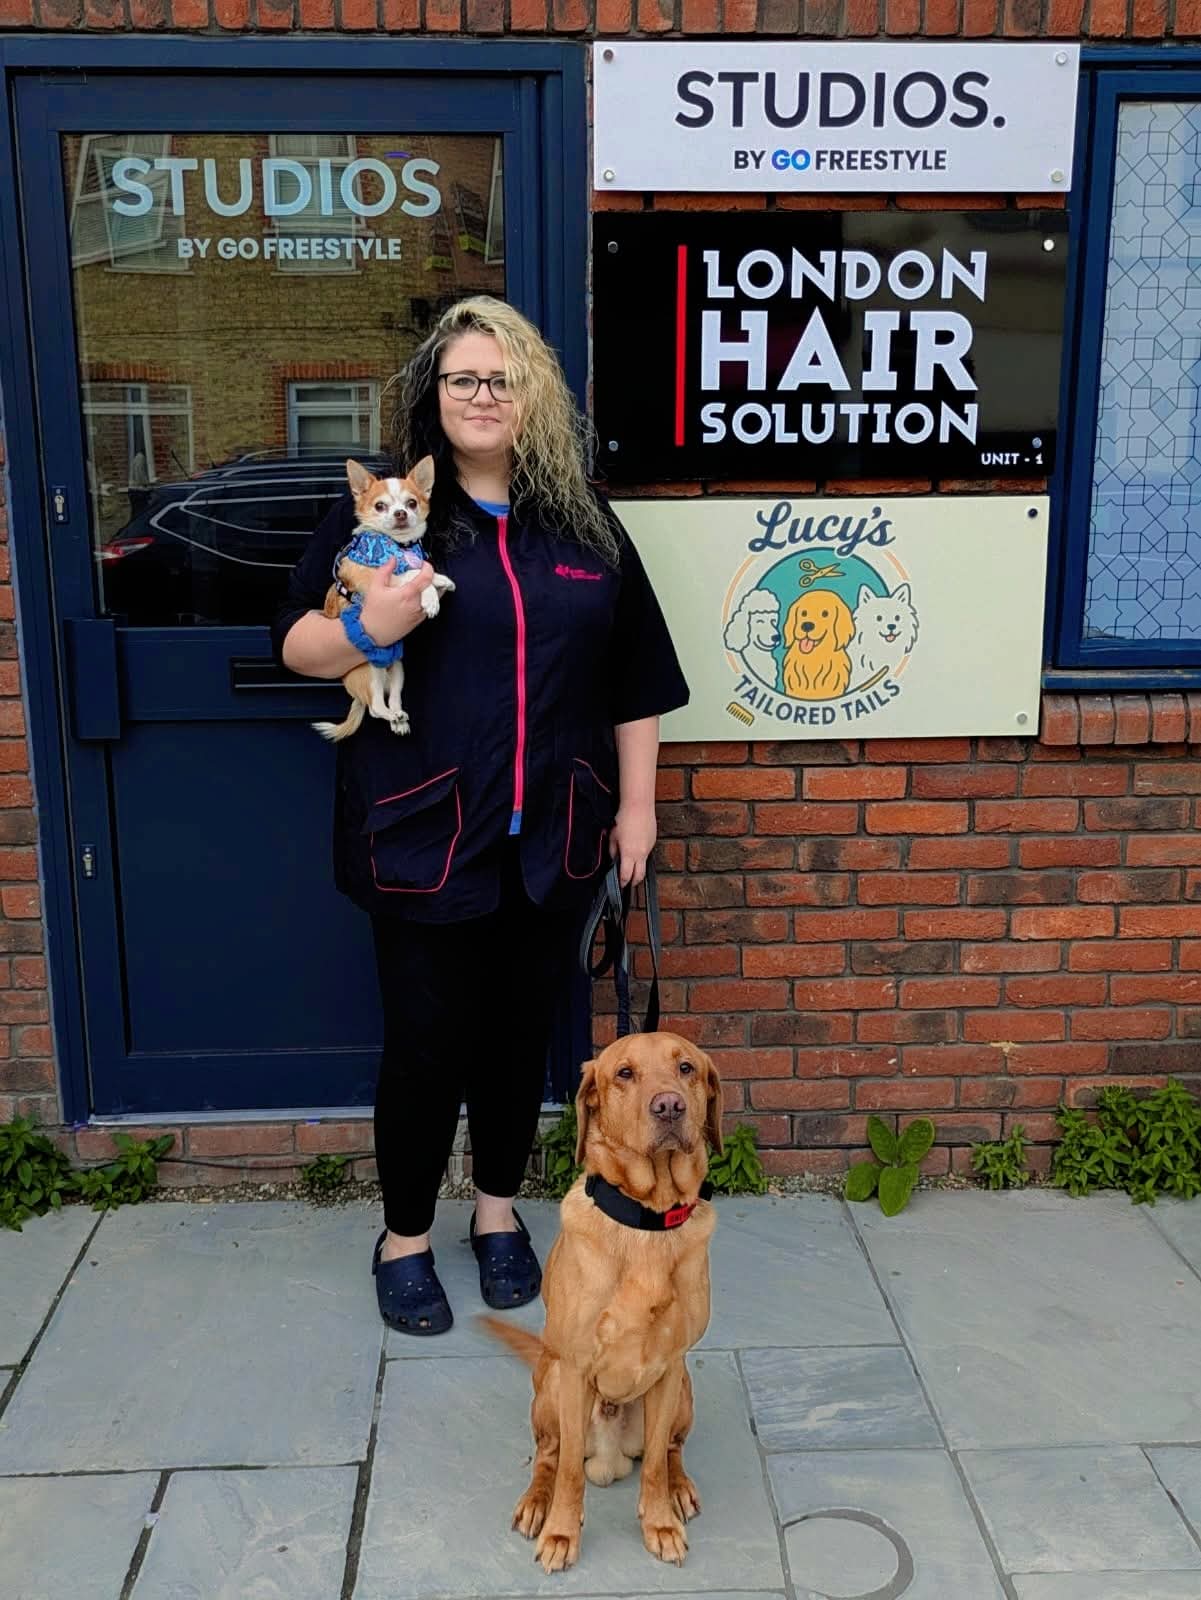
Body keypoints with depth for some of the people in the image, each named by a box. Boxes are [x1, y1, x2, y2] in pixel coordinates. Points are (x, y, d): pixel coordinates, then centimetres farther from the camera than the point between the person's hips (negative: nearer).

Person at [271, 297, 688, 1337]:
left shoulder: (584, 523, 7)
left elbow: (634, 678, 10)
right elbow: (296, 645, 0)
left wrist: (636, 802, 7)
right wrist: (367, 629, -22)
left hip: (553, 835, 3)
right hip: (425, 835, -2)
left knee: (522, 1030, 14)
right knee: (427, 1040, 5)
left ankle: (500, 1212, 36)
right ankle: (405, 1238, 27)